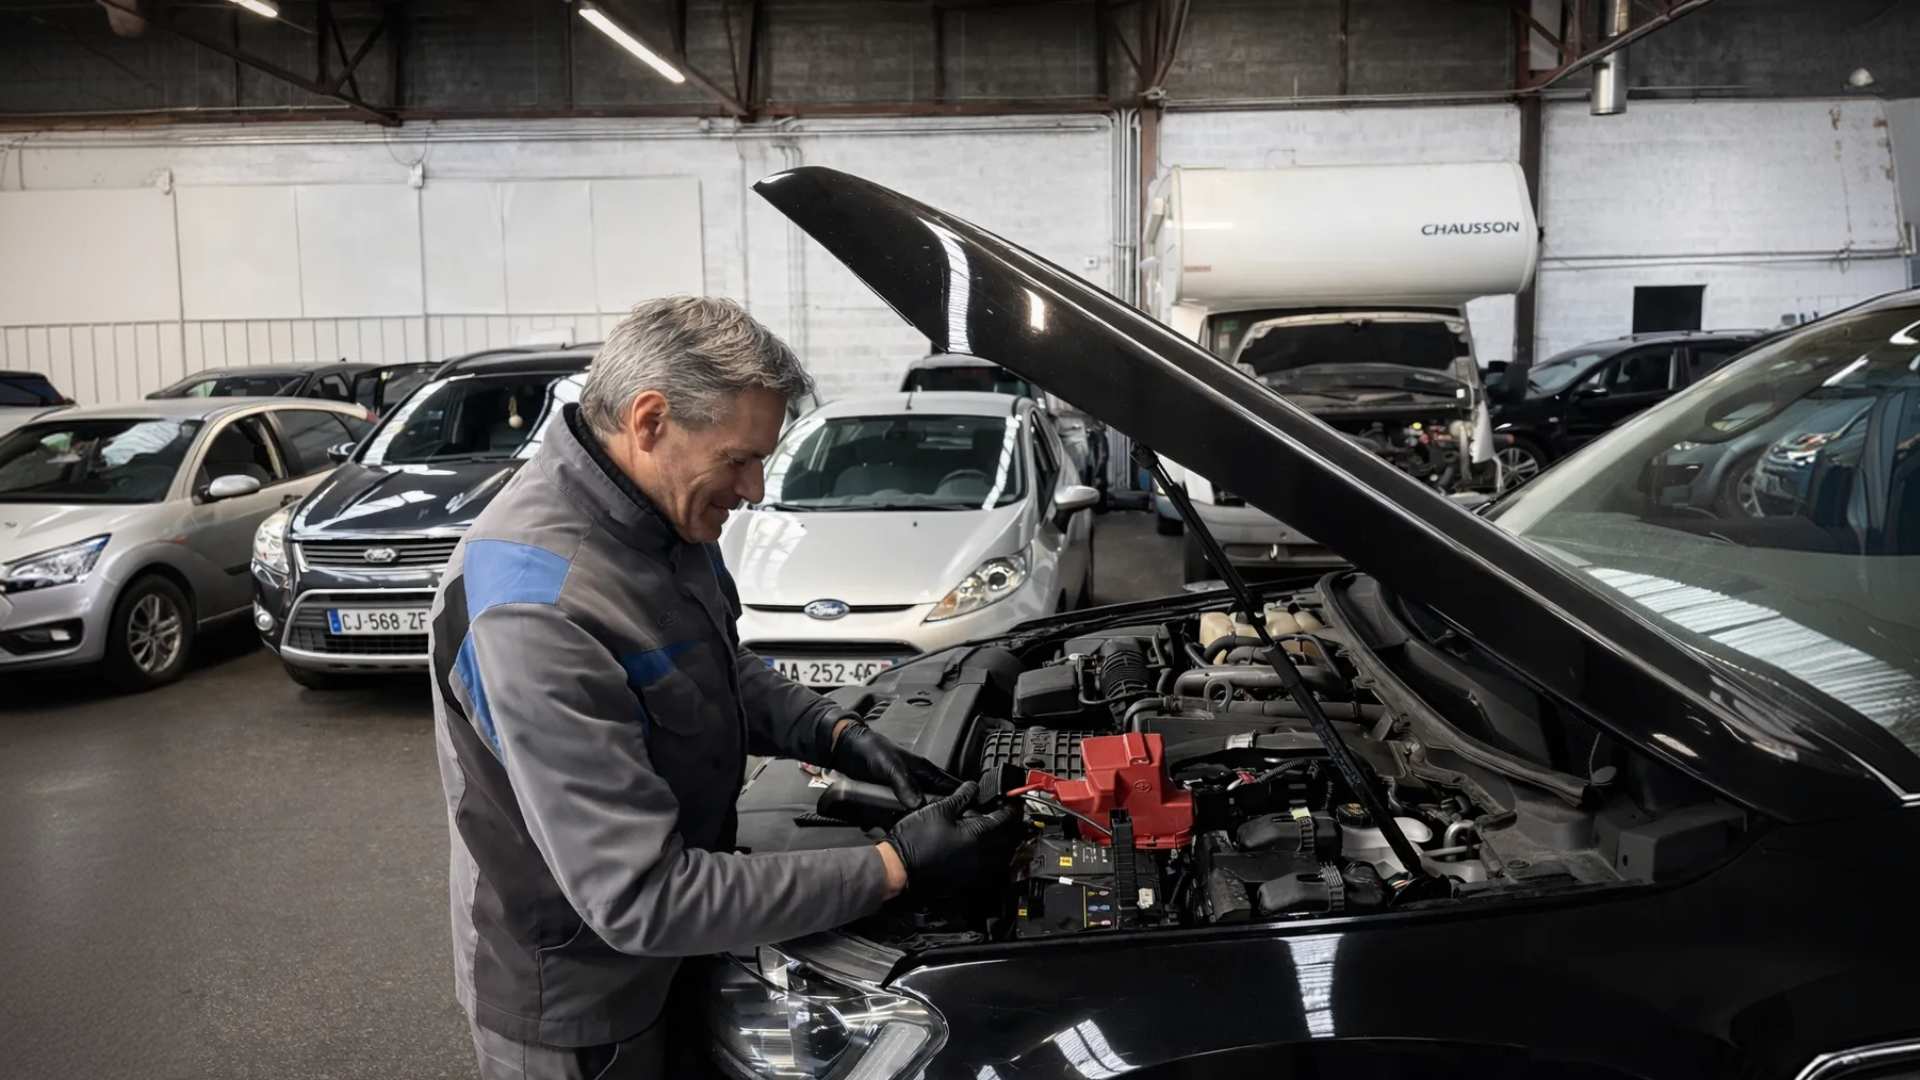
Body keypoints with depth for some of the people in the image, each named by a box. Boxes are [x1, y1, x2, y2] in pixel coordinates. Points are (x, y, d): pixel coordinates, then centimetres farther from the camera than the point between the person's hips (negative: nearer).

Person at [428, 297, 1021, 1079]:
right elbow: (639, 899, -33)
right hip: (577, 1000, -7)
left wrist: (840, 737, -6)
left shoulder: (659, 513, -7)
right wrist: (895, 868, -29)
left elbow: (724, 670, 11)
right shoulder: (537, 614, -35)